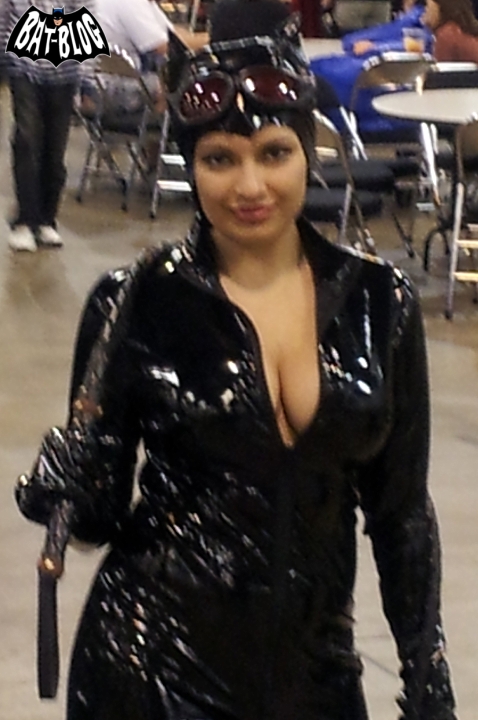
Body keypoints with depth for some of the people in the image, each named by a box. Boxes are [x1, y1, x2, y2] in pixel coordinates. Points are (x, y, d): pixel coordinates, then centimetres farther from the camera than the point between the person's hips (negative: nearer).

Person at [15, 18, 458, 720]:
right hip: (154, 662, -2)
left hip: (316, 663, 3)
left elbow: (401, 507, 4)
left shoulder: (378, 299, -2)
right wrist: (54, 492, -26)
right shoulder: (137, 302, -8)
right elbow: (100, 509, -4)